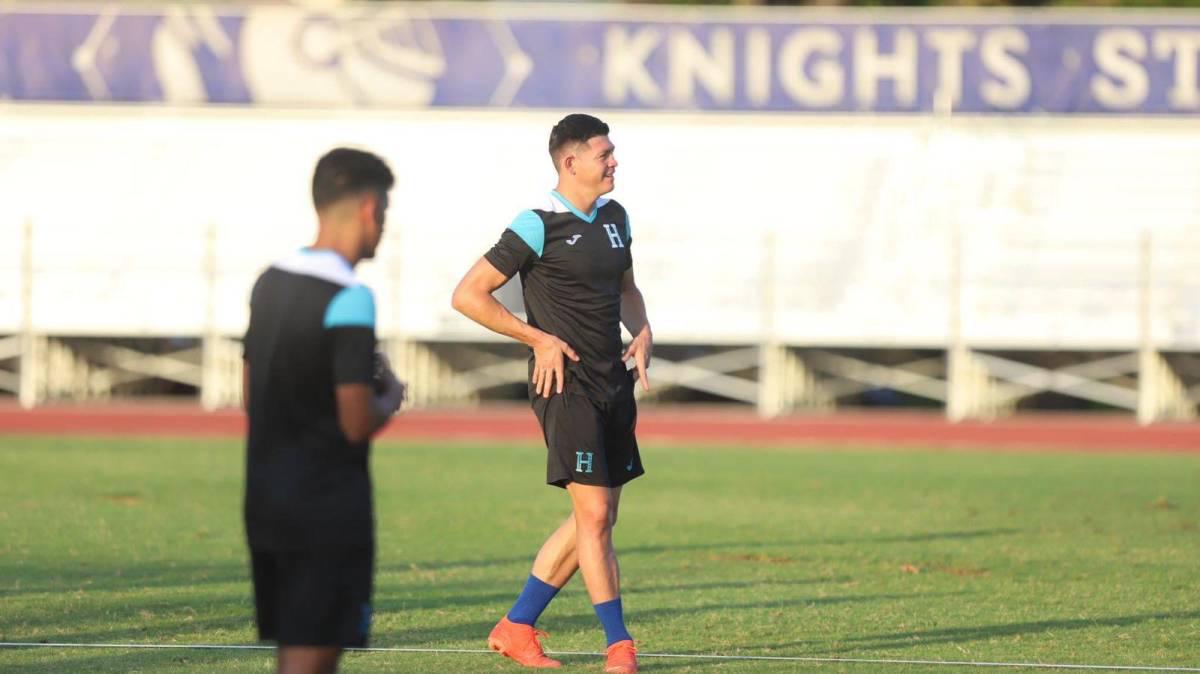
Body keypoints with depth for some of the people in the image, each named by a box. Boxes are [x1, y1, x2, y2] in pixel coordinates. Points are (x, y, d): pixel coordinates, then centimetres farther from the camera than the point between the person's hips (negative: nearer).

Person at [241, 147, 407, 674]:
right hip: (329, 507, -8)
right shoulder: (349, 299, -17)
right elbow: (358, 423, -19)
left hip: (268, 496, 8)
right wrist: (390, 397, 2)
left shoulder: (270, 282, 8)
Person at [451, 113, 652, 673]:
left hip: (613, 384, 8)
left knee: (598, 518, 9)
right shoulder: (538, 226, -11)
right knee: (594, 514, -11)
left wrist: (642, 332, 9)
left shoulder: (615, 218, 12)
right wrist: (539, 339, -12)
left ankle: (516, 627, 19)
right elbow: (468, 295, -10)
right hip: (566, 383, -8)